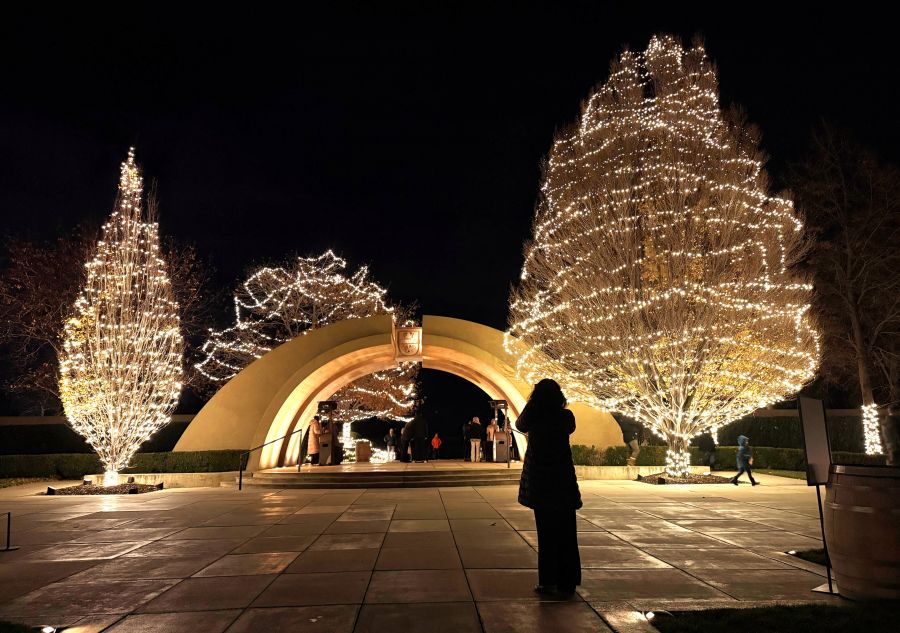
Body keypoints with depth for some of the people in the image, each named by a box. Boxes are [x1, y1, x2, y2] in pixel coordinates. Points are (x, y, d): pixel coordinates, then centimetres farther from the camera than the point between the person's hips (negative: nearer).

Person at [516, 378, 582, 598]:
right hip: (563, 481, 0)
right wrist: (556, 407, 16)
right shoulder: (566, 417, -7)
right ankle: (565, 583, 14)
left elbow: (519, 425, 13)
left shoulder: (533, 417, -8)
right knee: (564, 534, 9)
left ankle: (547, 581, 18)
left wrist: (532, 406, 13)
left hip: (539, 482, 0)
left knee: (545, 533, 10)